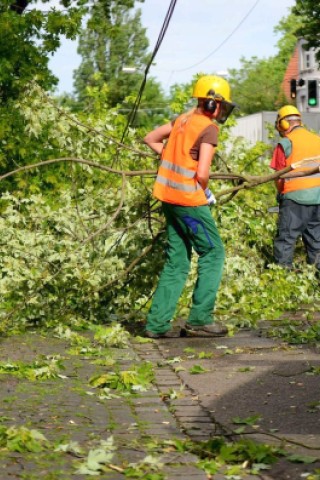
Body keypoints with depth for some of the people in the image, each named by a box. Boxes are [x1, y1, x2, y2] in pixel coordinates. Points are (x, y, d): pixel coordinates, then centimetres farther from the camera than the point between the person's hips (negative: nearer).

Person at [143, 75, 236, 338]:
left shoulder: (183, 119, 11)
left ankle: (157, 323, 9)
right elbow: (202, 174, -20)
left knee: (177, 261, 12)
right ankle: (200, 319, 1)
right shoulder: (209, 128, -13)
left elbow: (151, 139, 22)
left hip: (169, 197, 8)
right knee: (213, 253, 4)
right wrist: (206, 193, 0)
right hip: (189, 200, -8)